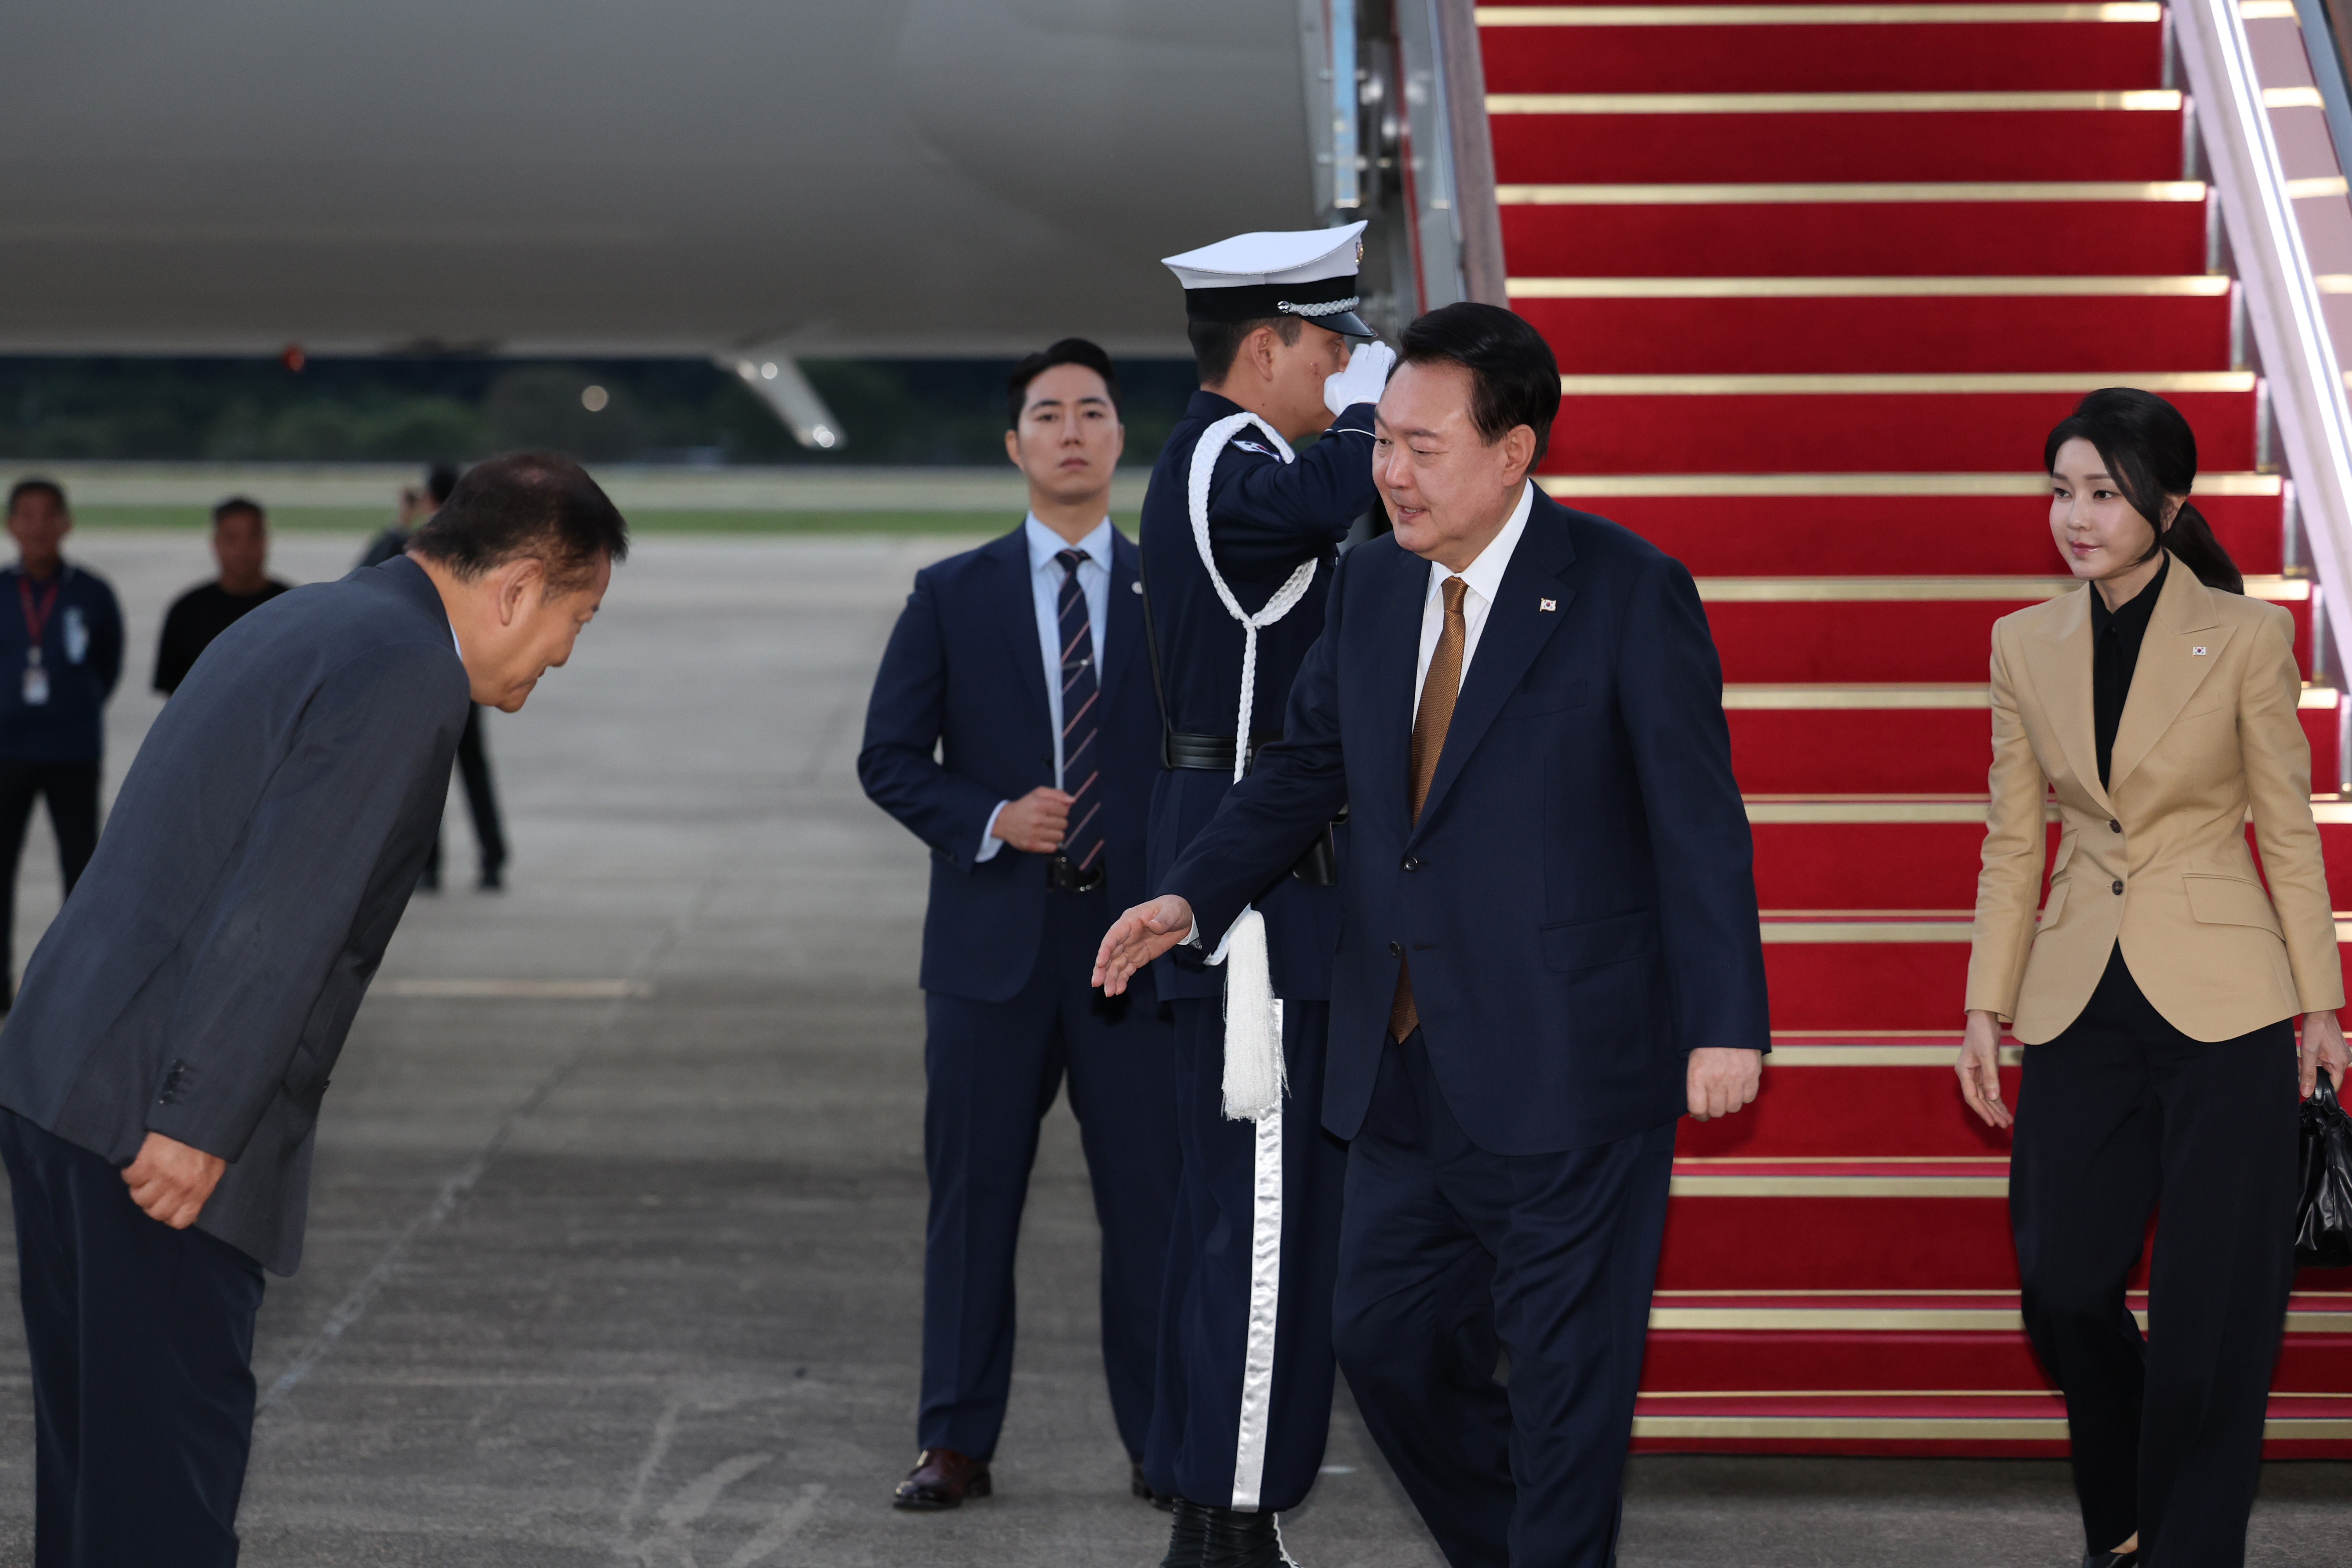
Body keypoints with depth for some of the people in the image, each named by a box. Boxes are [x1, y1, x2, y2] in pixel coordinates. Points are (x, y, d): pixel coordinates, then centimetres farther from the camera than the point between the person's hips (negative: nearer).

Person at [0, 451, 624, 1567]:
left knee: (99, 1447, 15)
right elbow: (278, 913, -21)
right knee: (170, 1471, -4)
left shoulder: (306, 624, 18)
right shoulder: (406, 671, -13)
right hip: (153, 1113, -10)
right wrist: (198, 1127, -20)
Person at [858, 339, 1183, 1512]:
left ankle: (1165, 1443, 11)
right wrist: (990, 821, -10)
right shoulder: (951, 596, 7)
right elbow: (889, 758, 5)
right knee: (972, 1195, 3)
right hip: (993, 937, 0)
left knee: (1150, 1196, 1)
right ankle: (956, 1442, 11)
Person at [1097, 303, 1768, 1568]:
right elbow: (1306, 764, 16)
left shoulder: (1628, 592, -11)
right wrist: (1191, 896, 1)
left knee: (1565, 1369, 1)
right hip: (1407, 1069, 7)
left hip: (1567, 1066, -6)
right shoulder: (1370, 582, 7)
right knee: (1385, 1336, 13)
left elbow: (1700, 823, -10)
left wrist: (1726, 1024, -13)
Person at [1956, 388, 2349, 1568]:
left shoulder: (2245, 636, -5)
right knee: (2061, 1287, 2)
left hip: (2220, 1001, -3)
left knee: (2212, 1302, -1)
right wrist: (1986, 1008, 6)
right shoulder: (2026, 645, 5)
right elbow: (2013, 843, 10)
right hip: (2081, 1004, 3)